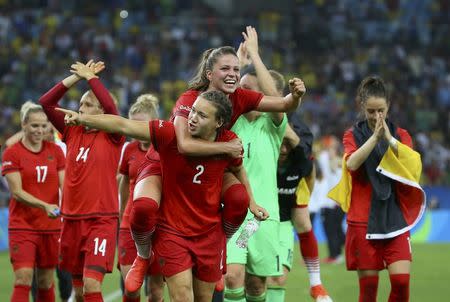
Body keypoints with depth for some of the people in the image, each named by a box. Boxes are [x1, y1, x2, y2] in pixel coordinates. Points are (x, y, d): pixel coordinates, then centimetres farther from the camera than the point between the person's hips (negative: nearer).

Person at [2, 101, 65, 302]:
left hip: (51, 226, 4)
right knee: (23, 281, -14)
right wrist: (44, 205, -26)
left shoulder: (55, 151, 7)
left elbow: (64, 185, 4)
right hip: (22, 225, -4)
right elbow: (17, 192, -11)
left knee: (46, 283, 8)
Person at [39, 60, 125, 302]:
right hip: (72, 219, 6)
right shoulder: (72, 132, 9)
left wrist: (90, 77, -11)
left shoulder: (112, 136, -3)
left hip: (101, 220, -6)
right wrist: (77, 76, -2)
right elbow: (46, 103, 3)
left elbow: (110, 107, -21)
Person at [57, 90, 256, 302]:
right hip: (171, 230, -3)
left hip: (209, 233, 3)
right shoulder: (171, 133, -18)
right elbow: (124, 126, -20)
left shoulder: (229, 143, -9)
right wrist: (84, 119, -29)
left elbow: (238, 169, 14)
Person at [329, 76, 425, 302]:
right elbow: (352, 163, -16)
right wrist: (375, 136, -24)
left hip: (395, 219, 1)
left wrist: (389, 138, -19)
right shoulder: (353, 135, 4)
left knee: (401, 280, -10)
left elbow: (414, 164, -10)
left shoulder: (401, 135, 9)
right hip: (363, 219, -1)